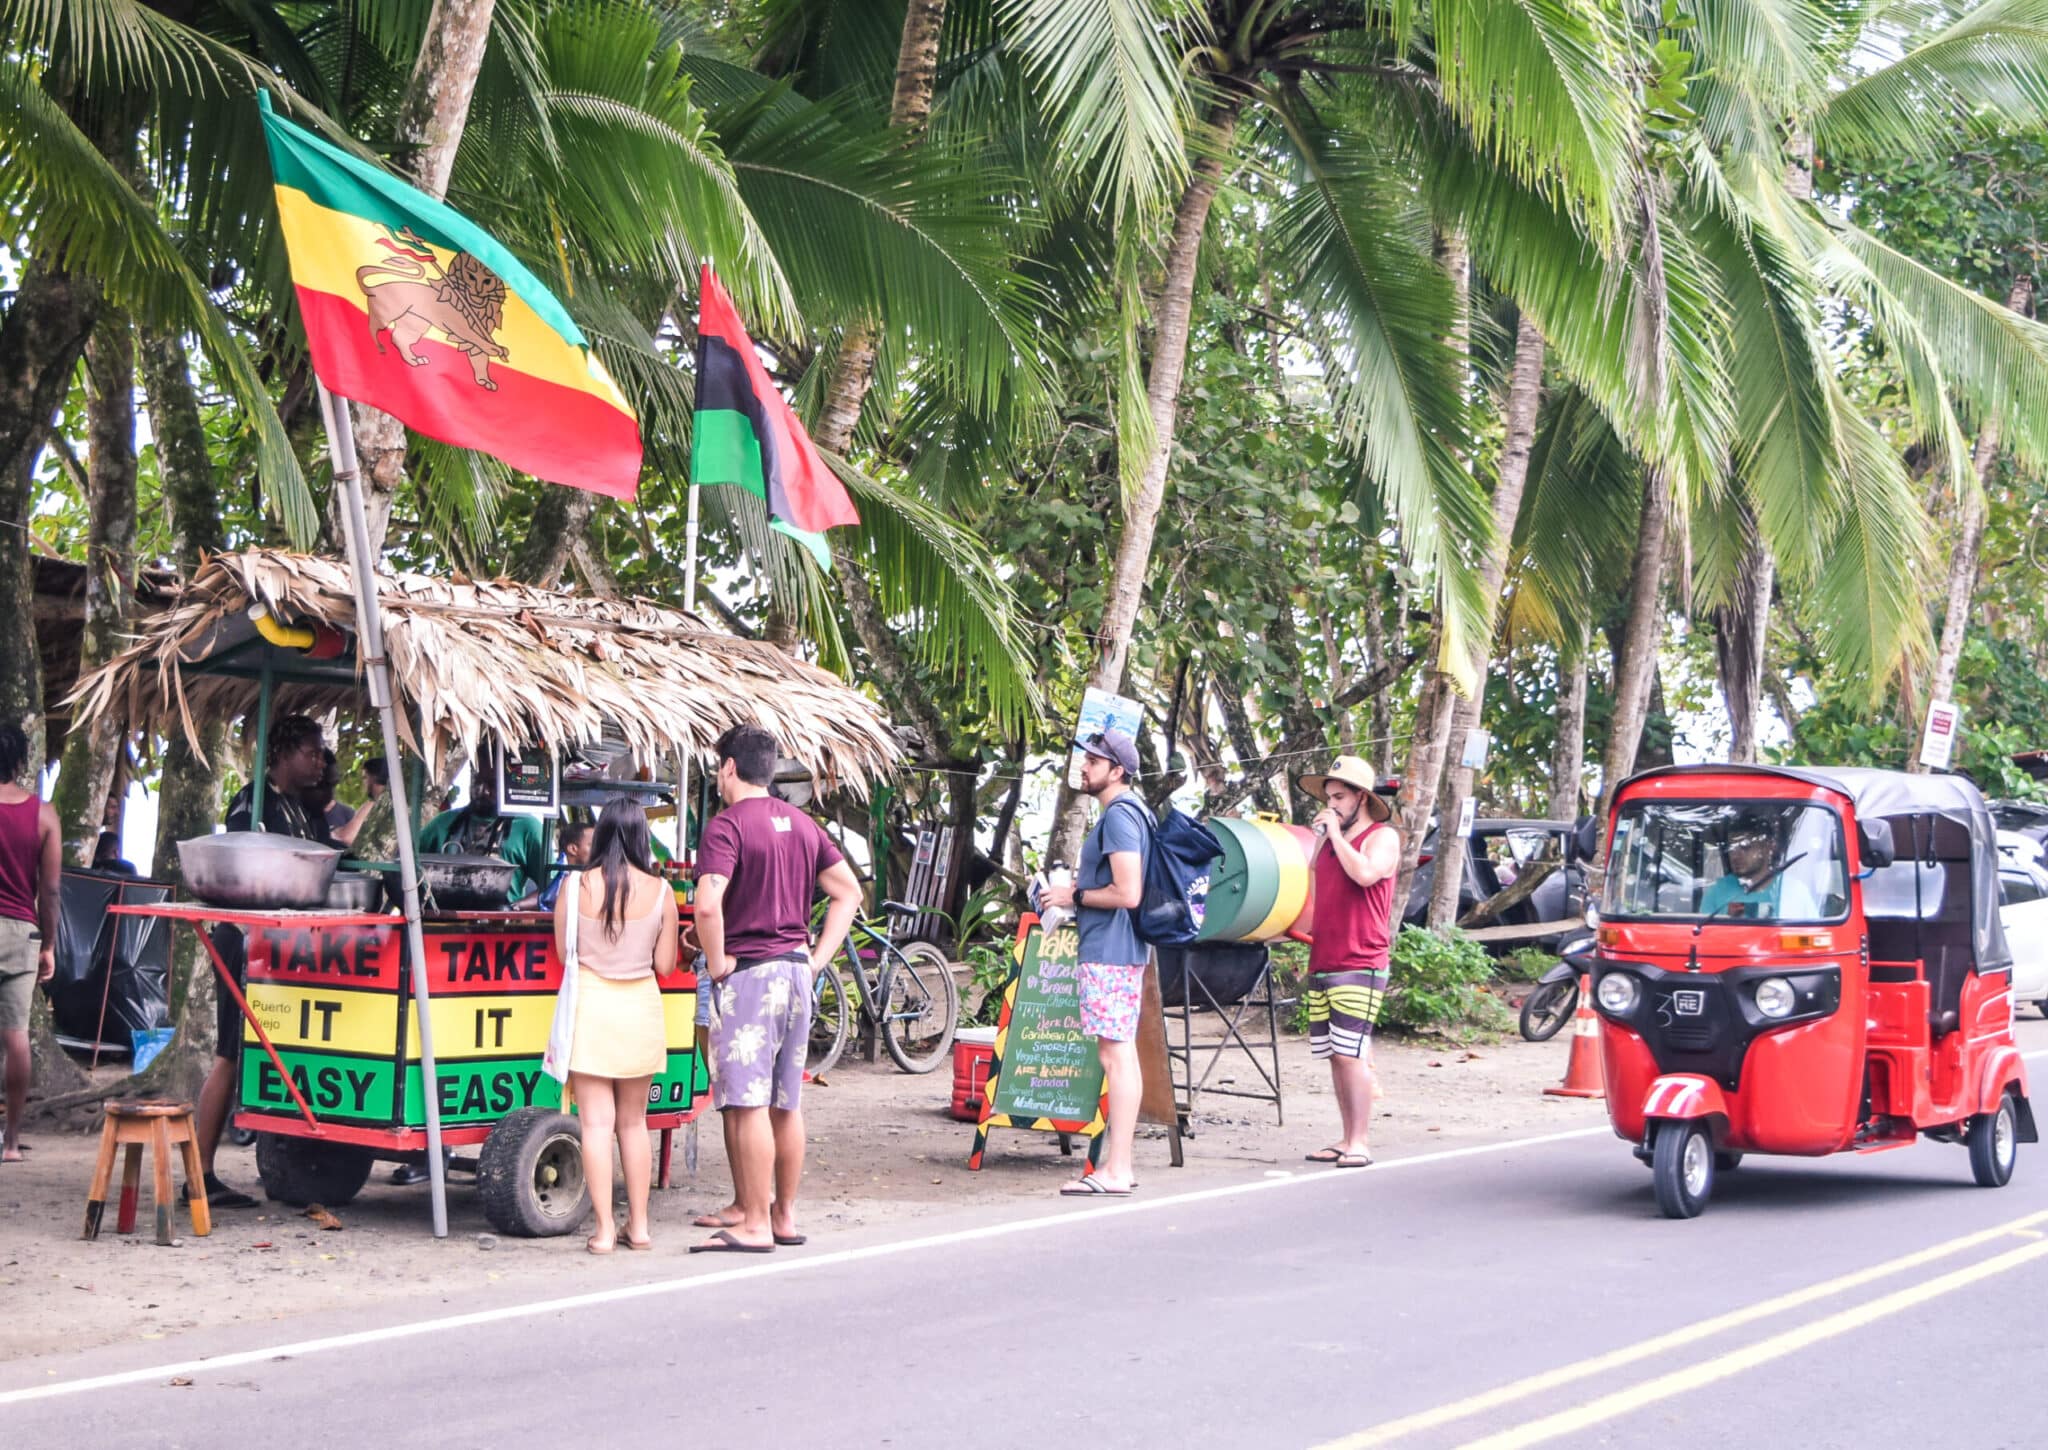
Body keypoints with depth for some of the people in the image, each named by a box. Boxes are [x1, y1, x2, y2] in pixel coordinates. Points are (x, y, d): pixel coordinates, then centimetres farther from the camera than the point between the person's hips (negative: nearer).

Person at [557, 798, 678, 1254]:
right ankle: (638, 1225, 16)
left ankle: (604, 1230, 0)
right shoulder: (659, 891, -5)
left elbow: (563, 951, 0)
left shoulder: (576, 887, -7)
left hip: (590, 1006, -1)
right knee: (633, 1122, 14)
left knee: (597, 1122, 1)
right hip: (640, 1009, 2)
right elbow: (665, 965, -2)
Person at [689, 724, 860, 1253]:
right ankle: (784, 1214, 19)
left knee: (747, 1104, -4)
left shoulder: (727, 825, -10)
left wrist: (717, 963, -11)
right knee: (787, 1104, 13)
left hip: (748, 972, -7)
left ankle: (754, 1224, -2)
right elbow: (849, 892, 16)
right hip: (795, 970, 8)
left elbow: (708, 905, -24)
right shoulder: (801, 824, 13)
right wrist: (816, 957, 13)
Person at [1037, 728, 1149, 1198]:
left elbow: (1127, 893, -23)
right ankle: (1120, 1161, 19)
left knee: (1115, 1054, -10)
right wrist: (1075, 891, 16)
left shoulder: (1119, 817, -16)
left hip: (1109, 952, -11)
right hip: (1120, 949, 11)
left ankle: (1115, 1171, -10)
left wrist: (1074, 896, -11)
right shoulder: (1127, 813, 17)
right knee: (1122, 1054, 13)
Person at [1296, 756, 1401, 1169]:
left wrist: (1336, 834, -13)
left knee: (1351, 1054, -12)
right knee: (1335, 1057, 6)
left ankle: (1359, 1144, -12)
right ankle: (1346, 1140, 9)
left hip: (1359, 967, -8)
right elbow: (1309, 885, 21)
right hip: (1321, 965, 8)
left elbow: (1365, 874, -21)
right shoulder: (1330, 839, 20)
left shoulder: (1382, 837, -1)